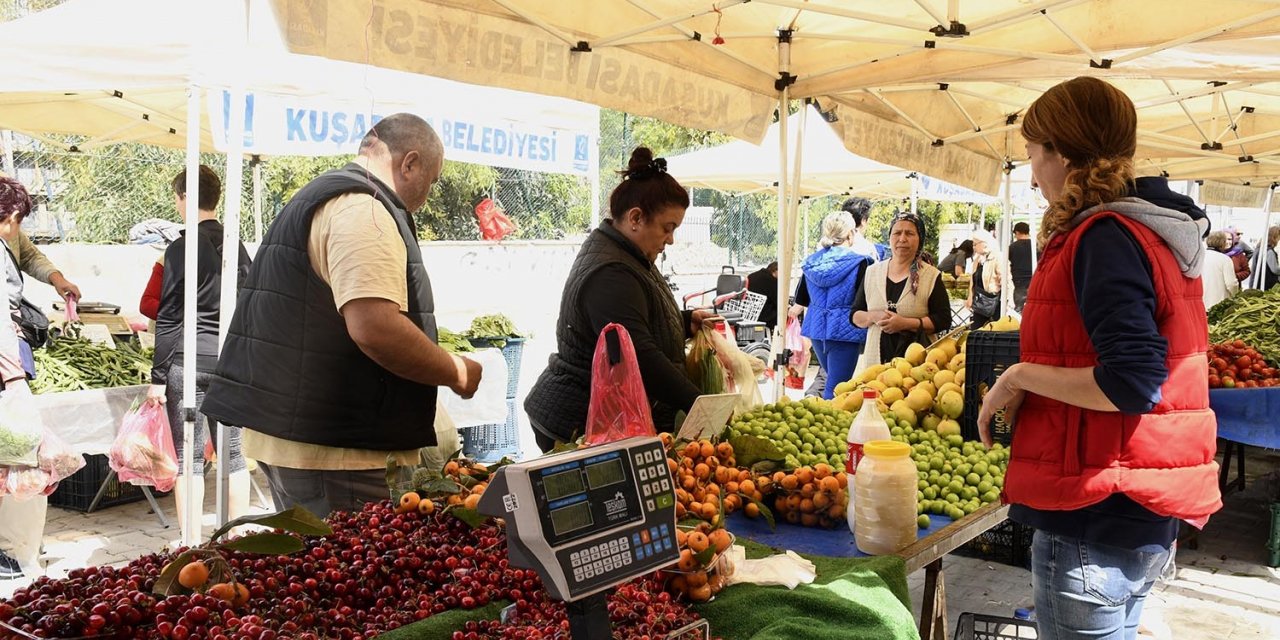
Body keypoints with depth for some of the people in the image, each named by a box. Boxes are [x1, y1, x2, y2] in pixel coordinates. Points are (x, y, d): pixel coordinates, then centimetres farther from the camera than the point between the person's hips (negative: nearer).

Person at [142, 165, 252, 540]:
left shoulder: (182, 248, -8)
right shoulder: (238, 247, 8)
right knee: (233, 454, 10)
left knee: (189, 458, 2)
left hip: (188, 361, -5)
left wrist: (158, 378, -4)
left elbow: (168, 319, -8)